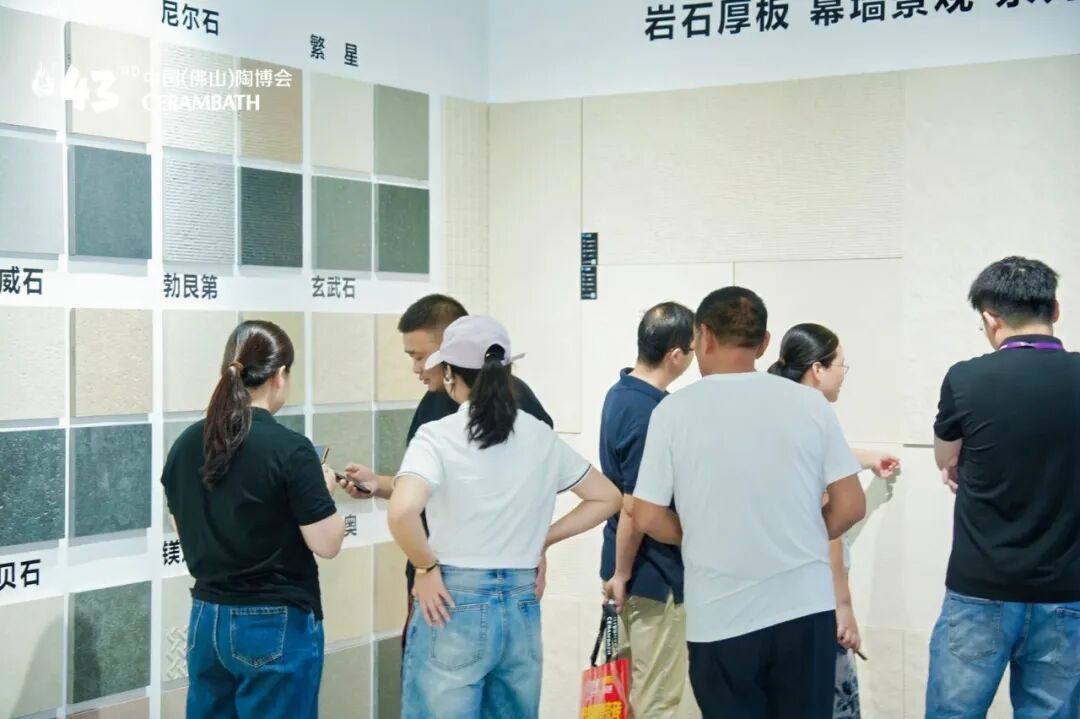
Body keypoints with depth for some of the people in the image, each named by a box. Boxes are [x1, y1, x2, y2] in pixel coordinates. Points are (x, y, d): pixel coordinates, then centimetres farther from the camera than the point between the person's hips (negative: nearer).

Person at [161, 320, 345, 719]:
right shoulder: (289, 449, -17)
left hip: (208, 619, 6)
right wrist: (324, 487, 3)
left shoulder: (187, 444, 1)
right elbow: (327, 543, -14)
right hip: (275, 625, -6)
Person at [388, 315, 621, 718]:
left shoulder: (438, 436, -9)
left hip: (455, 604, -5)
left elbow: (402, 511, -26)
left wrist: (425, 567, -10)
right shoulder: (540, 436, 6)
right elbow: (606, 498, 16)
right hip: (522, 608, 5)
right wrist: (541, 540, 13)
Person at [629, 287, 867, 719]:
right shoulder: (809, 403, 0)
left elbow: (648, 518, -5)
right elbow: (851, 506, 1)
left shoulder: (675, 410, -5)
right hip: (806, 609, 2)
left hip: (721, 618, -1)